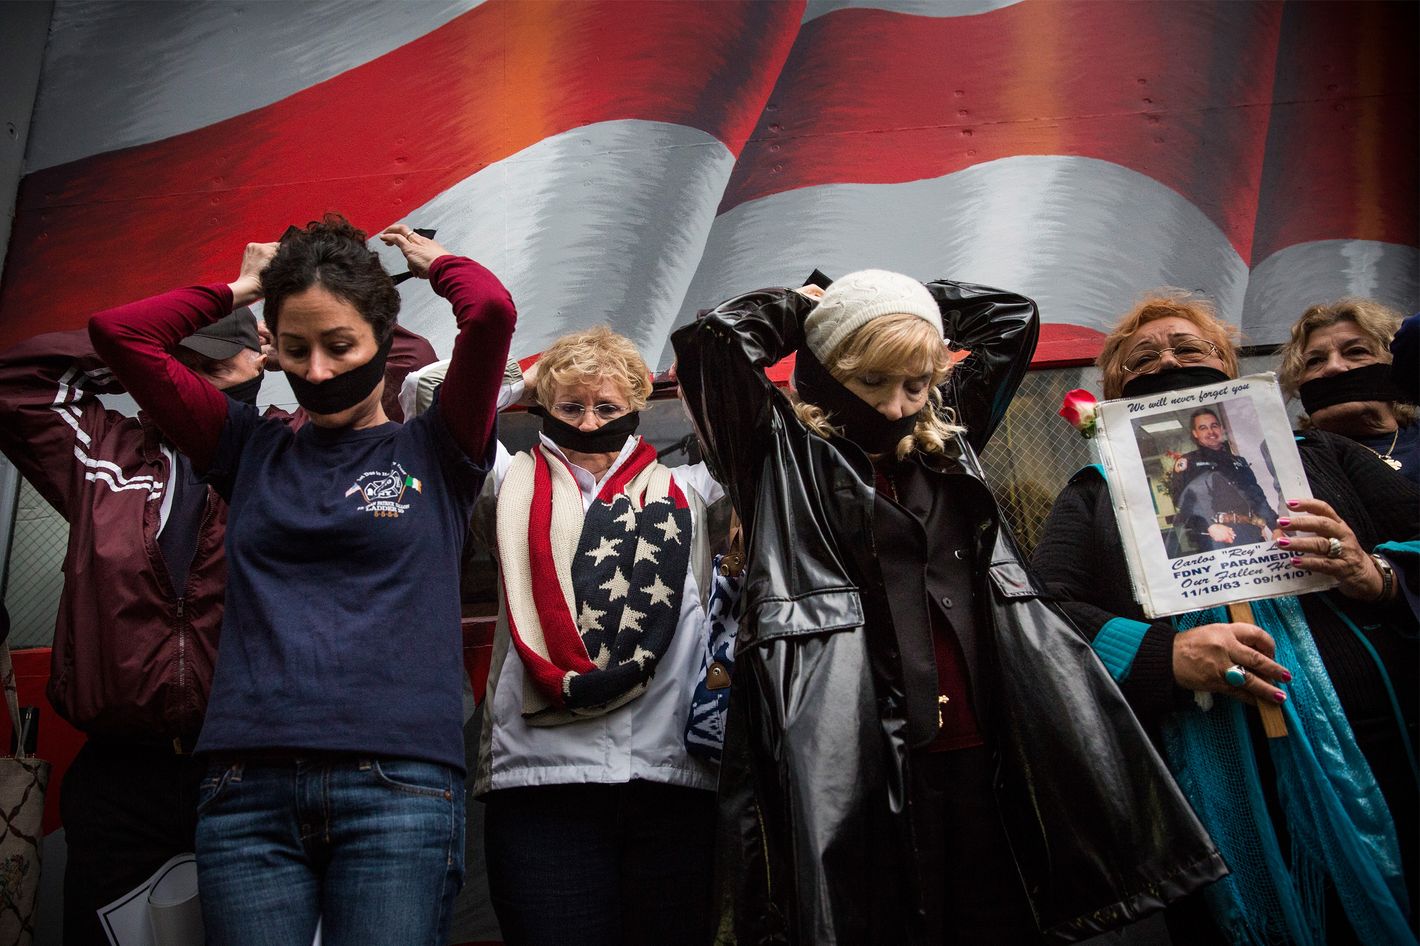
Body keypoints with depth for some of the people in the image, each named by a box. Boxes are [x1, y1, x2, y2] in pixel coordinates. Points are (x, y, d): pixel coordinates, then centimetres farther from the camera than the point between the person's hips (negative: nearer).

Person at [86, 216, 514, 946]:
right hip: (247, 785, 3)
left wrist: (434, 263, 12)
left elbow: (490, 311, -8)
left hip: (398, 783, -2)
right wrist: (239, 288, 18)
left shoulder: (433, 452, 6)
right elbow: (118, 332, 10)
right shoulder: (252, 451, 14)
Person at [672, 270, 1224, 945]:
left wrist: (916, 303, 21)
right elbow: (712, 337, -10)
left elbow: (1014, 317, 26)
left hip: (982, 758, 5)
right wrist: (800, 308, 7)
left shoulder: (945, 440, 18)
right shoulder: (783, 453, 3)